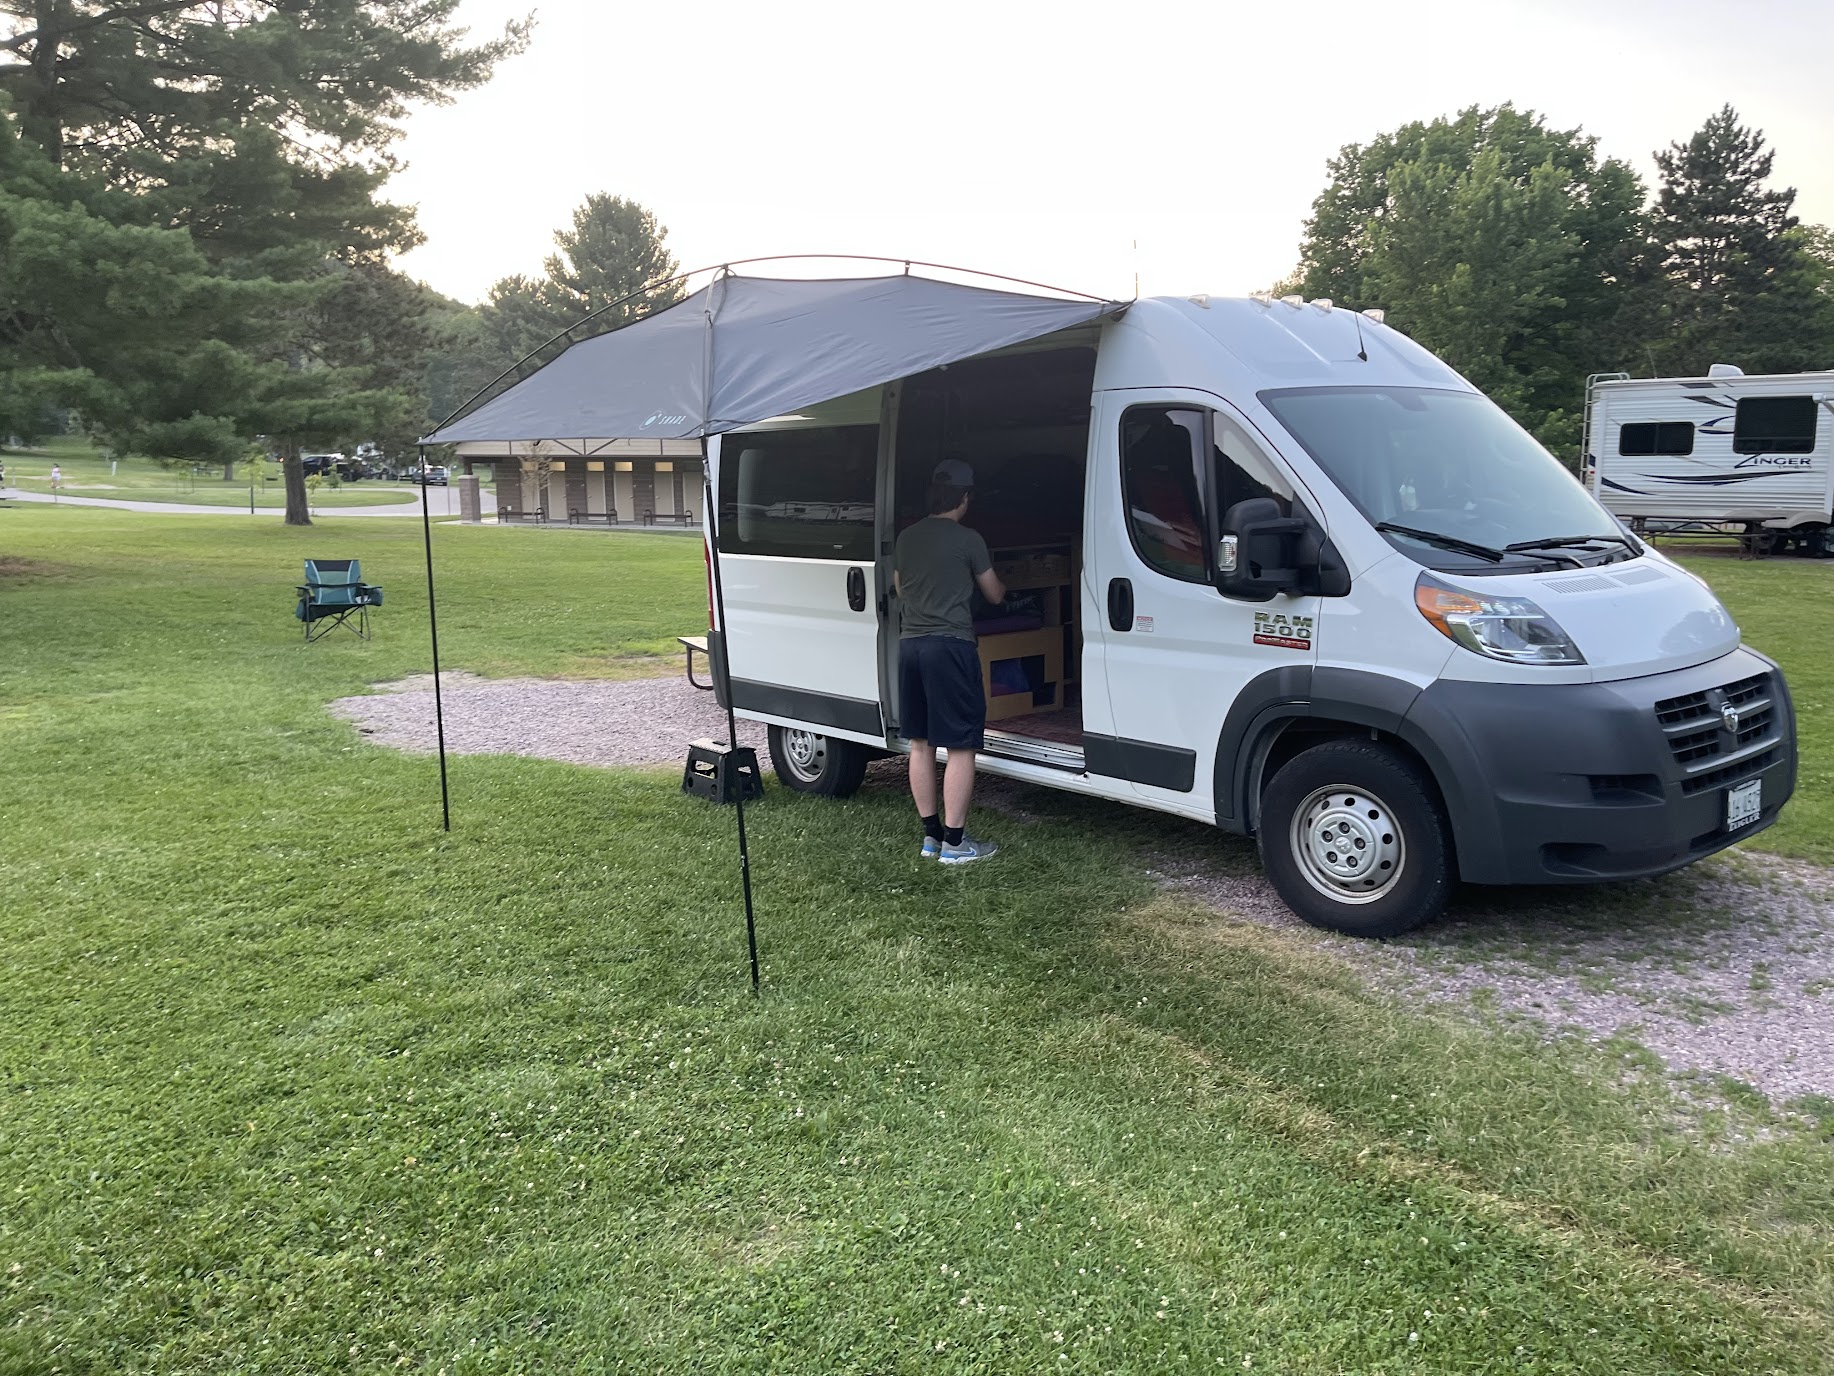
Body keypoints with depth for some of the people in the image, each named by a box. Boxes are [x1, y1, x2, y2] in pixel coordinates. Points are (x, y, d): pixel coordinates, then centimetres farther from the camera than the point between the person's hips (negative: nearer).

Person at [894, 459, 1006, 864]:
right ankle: (954, 842, 0)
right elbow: (994, 595, 6)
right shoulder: (968, 540, -7)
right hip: (949, 645, -7)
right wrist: (1002, 586, 29)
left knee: (920, 743, 12)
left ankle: (930, 835, 19)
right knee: (961, 746, -1)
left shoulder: (906, 538, 10)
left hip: (910, 644, 7)